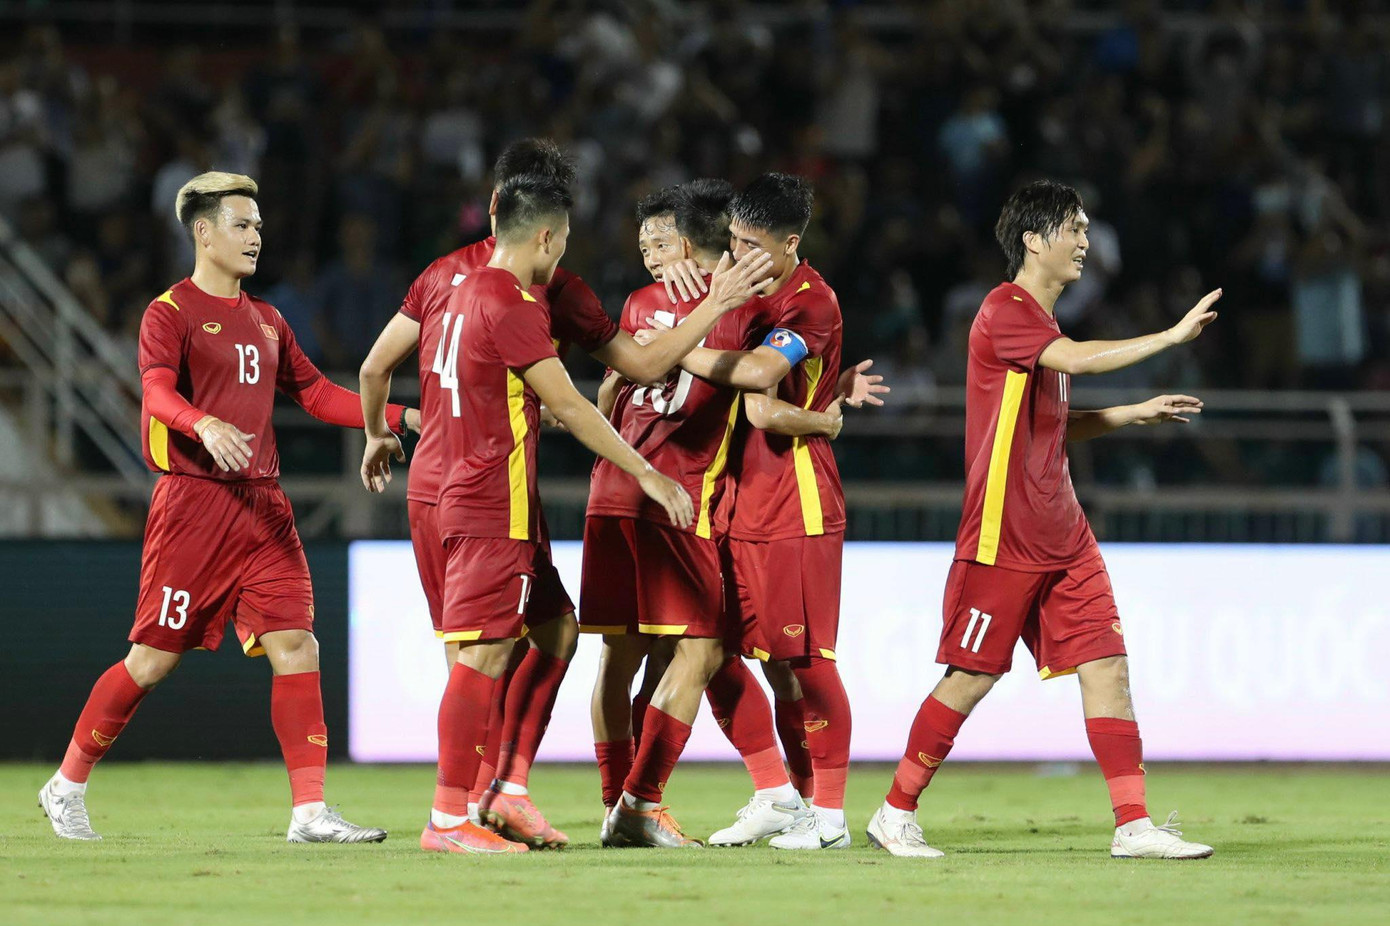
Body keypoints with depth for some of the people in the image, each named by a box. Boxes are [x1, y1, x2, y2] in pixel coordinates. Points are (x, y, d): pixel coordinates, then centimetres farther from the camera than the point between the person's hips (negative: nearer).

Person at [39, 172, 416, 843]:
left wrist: (402, 417, 14)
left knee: (295, 646, -6)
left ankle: (310, 811, -8)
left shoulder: (266, 321, 19)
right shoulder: (170, 313, -4)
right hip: (193, 501, -6)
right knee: (155, 657, -3)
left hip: (262, 505, 6)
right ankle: (67, 786, 14)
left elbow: (315, 393, 24)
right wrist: (205, 425, -39)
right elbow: (158, 392, -19)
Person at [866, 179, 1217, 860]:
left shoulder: (1039, 320, 17)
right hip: (1002, 537, -9)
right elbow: (1078, 360, -28)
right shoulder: (1004, 311, -12)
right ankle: (896, 814, 10)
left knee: (1106, 665, -1)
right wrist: (1172, 337, -24)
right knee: (971, 676, -3)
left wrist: (1135, 414, 18)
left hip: (1062, 535, 9)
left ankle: (1134, 826, -3)